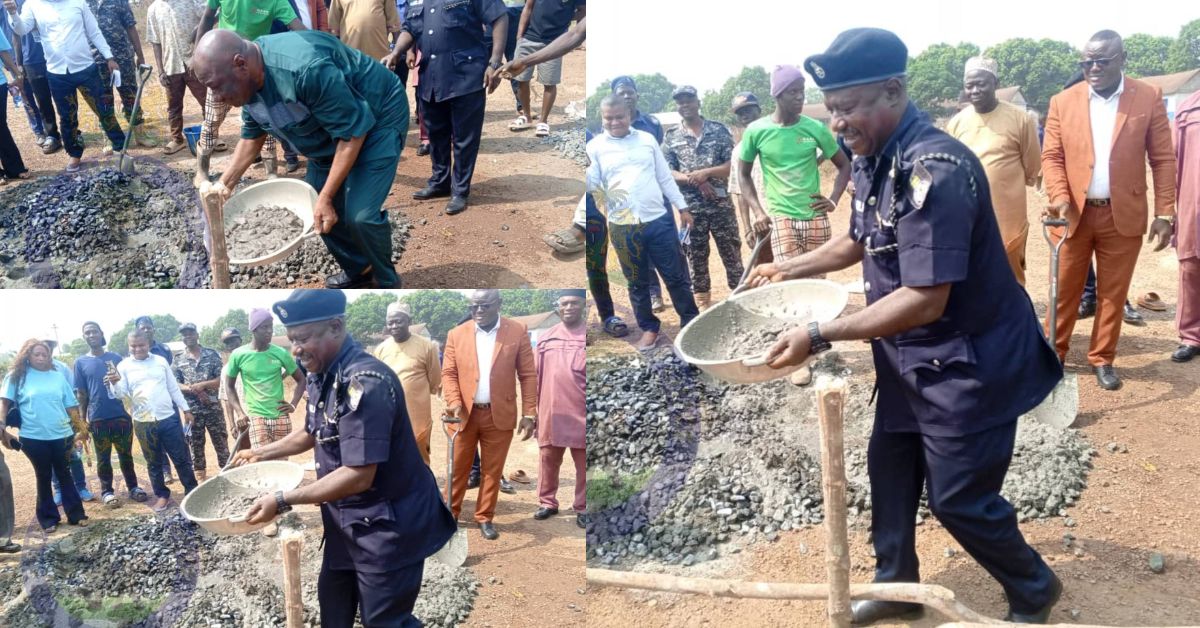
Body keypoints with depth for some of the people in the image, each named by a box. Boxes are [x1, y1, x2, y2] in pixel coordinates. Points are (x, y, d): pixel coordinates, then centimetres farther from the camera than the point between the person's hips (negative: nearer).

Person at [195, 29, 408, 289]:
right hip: (330, 130, 9)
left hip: (377, 118, -8)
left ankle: (387, 282, 6)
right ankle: (358, 270, 30)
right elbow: (252, 135, 8)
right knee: (318, 213, 7)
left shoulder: (306, 70, -38)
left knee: (360, 214, -19)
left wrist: (326, 198, -27)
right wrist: (226, 183, 1)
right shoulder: (249, 78, -10)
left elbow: (353, 132, -30)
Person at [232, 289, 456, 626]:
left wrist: (283, 501, -25)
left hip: (389, 525, -9)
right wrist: (260, 453, 19)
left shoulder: (365, 382, -28)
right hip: (348, 519, 9)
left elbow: (358, 475, -30)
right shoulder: (321, 376, 2)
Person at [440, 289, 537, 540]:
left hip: (500, 415, -1)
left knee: (493, 471, 9)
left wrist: (529, 414, -6)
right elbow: (448, 373, 1)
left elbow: (528, 375, -2)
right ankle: (450, 512, 25)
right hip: (465, 413, 1)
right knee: (457, 468, 9)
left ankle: (485, 518, 23)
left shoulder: (518, 332, -3)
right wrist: (454, 403, -16)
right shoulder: (457, 334, 1)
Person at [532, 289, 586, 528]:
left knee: (584, 465, 5)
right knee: (547, 461, 12)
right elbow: (535, 377, 11)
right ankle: (547, 503, 26)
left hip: (580, 415, -3)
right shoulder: (546, 338, 8)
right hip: (550, 414, 3)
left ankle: (582, 508, 16)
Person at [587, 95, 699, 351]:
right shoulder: (595, 146, 1)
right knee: (638, 282, 11)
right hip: (623, 227, -1)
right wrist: (584, 170, -27)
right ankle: (649, 327, 26)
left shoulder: (647, 139, 7)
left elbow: (665, 177, 12)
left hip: (659, 220, 1)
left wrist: (682, 207, 11)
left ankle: (690, 320, 24)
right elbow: (592, 185, -7)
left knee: (676, 276, 8)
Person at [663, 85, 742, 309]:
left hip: (721, 204, -1)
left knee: (732, 255, 2)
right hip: (690, 208, 1)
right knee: (696, 259, 7)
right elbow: (666, 173, -1)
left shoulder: (719, 130, 3)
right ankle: (703, 308, 14)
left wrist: (706, 173, -16)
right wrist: (695, 180, -16)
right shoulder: (671, 138, 5)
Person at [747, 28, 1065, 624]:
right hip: (909, 357, 9)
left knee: (958, 497, 3)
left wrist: (820, 335, -30)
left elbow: (925, 299, -32)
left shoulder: (935, 168, -29)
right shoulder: (874, 159, 0)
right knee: (889, 469, 16)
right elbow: (858, 241, 20)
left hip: (969, 360, -8)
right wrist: (786, 269, 15)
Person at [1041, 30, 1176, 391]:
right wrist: (1059, 198, -16)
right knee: (1065, 291, 8)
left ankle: (1102, 360, 22)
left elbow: (1163, 159, 1)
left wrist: (1165, 213, -4)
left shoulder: (1149, 98, 0)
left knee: (1113, 294, 9)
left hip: (1124, 216, 0)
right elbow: (1051, 156, 1)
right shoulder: (1063, 102, 2)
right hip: (1074, 214, 0)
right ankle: (1054, 353, 23)